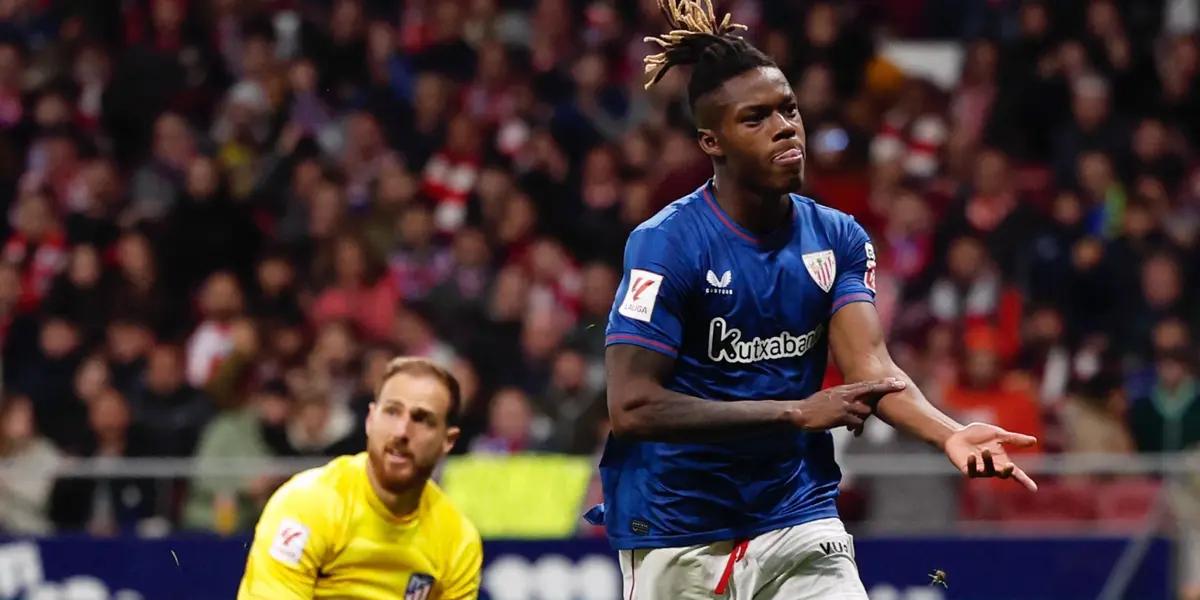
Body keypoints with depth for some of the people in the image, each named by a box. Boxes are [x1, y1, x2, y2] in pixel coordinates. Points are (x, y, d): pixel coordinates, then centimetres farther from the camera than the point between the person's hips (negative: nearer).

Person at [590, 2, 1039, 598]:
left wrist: (949, 435, -30)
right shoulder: (666, 243, -13)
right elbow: (631, 406, -20)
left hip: (800, 520, 4)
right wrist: (796, 412, -22)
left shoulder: (838, 238, 3)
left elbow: (870, 367, -9)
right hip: (677, 538, -4)